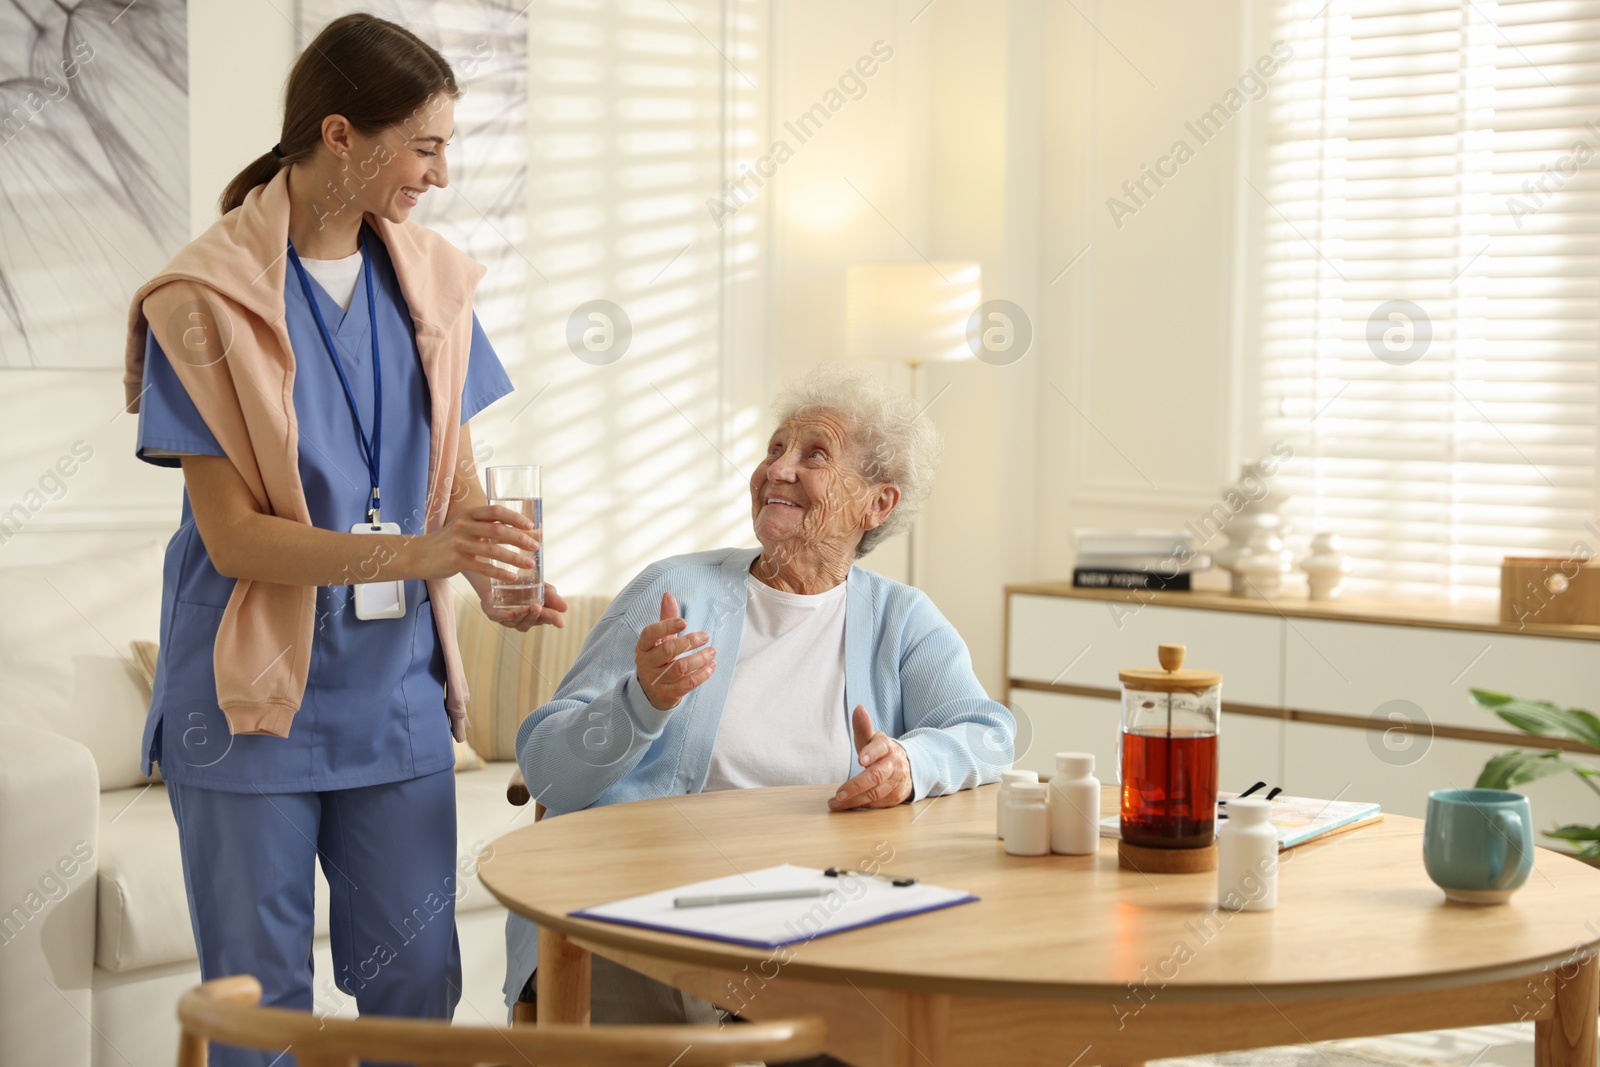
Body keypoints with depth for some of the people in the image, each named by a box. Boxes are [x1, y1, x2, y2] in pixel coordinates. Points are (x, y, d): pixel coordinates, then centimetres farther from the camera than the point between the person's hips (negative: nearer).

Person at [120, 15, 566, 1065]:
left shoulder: (429, 280, 5)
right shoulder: (206, 298, -11)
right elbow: (232, 535, -15)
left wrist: (497, 583, -10)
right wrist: (415, 553, -27)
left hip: (394, 688, 5)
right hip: (251, 687, -4)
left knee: (419, 977, 9)